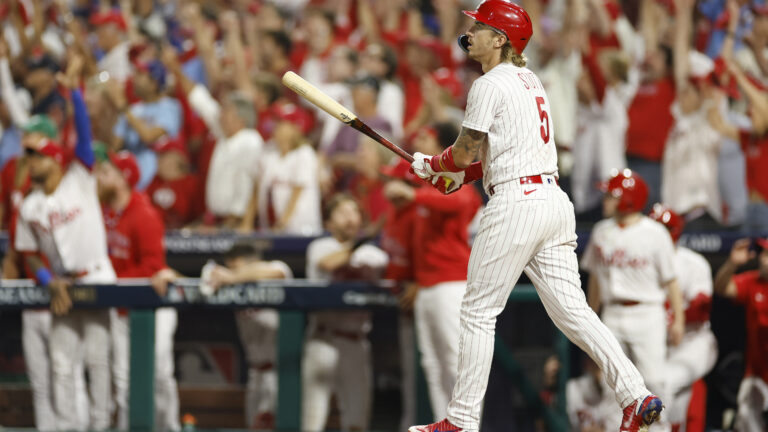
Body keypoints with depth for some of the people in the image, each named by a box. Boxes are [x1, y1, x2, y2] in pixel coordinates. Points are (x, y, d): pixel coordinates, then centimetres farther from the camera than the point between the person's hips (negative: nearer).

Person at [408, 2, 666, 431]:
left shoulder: (490, 86, -8)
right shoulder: (530, 81, 20)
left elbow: (465, 152, -8)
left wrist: (431, 165, 12)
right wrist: (462, 174, 21)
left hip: (517, 203, -8)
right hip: (555, 199, 8)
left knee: (479, 312, -1)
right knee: (572, 310, 4)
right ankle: (636, 393, -7)